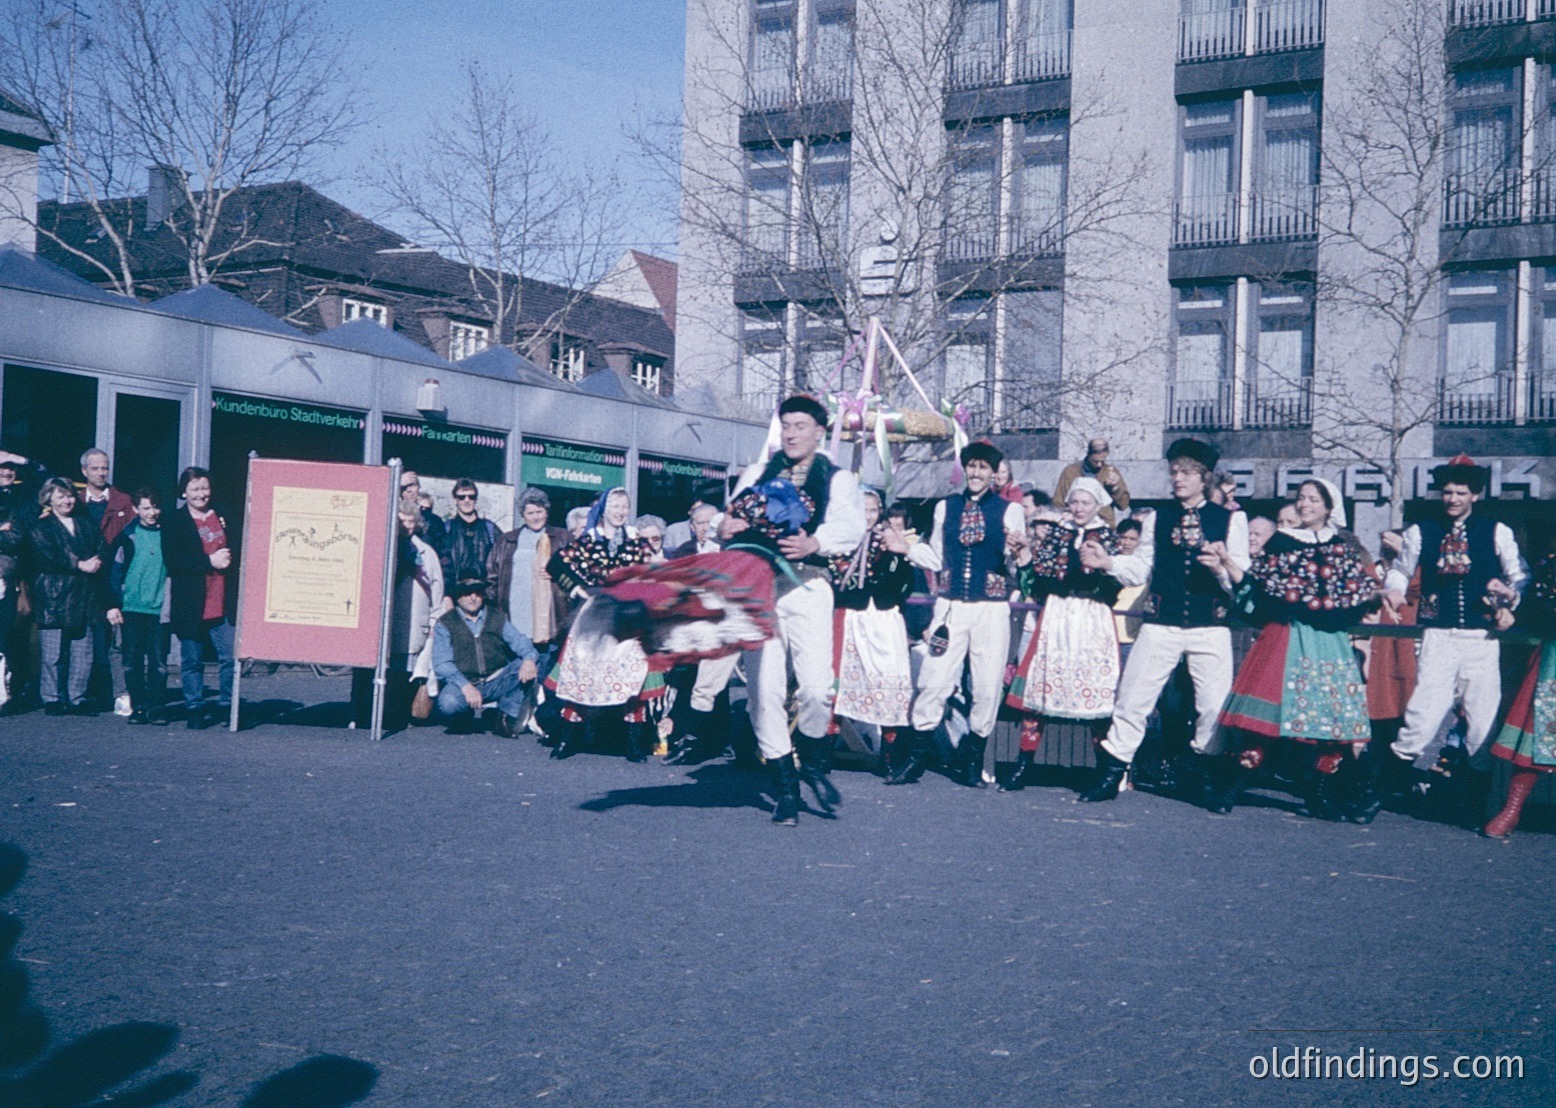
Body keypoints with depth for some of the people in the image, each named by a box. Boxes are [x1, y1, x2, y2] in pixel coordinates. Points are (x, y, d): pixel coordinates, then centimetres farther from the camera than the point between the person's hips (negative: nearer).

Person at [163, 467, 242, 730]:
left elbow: (240, 548, 10)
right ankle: (194, 708, 16)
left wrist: (228, 558, -10)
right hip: (191, 606, -2)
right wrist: (209, 561, -16)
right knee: (191, 661, 6)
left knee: (230, 657, 1)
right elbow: (172, 560, -11)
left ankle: (226, 705, 15)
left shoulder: (224, 516, 10)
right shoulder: (172, 522, 0)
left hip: (224, 604, 2)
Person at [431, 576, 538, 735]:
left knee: (525, 666, -22)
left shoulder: (496, 619, 14)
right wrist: (465, 686, -25)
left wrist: (529, 658, -26)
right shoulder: (445, 624, 4)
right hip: (463, 684, -3)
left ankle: (507, 715, -8)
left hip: (496, 683, 3)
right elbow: (442, 664, -8)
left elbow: (519, 641, -1)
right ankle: (465, 716, 2)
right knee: (448, 702, -35)